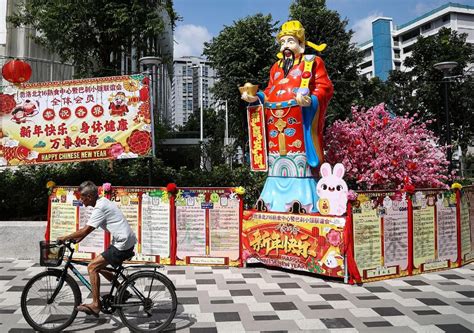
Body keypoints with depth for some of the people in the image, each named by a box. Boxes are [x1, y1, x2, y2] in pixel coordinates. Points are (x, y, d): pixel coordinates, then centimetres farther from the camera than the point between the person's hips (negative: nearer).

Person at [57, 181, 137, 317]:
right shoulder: (103, 201, 12)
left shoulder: (100, 208, -17)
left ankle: (95, 305, -4)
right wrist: (76, 239, 14)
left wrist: (65, 238, -8)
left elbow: (85, 230, -20)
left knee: (92, 267, -8)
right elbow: (88, 229, 19)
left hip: (122, 245, -10)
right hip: (128, 241, 10)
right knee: (99, 267, 19)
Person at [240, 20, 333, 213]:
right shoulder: (276, 67, 26)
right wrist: (255, 97, 2)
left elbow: (324, 87, -1)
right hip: (276, 120, 6)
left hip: (299, 119, -5)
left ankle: (302, 200, -6)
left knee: (298, 162, -10)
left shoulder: (313, 62, 10)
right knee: (276, 160, 6)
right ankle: (273, 199, 12)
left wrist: (310, 100, -20)